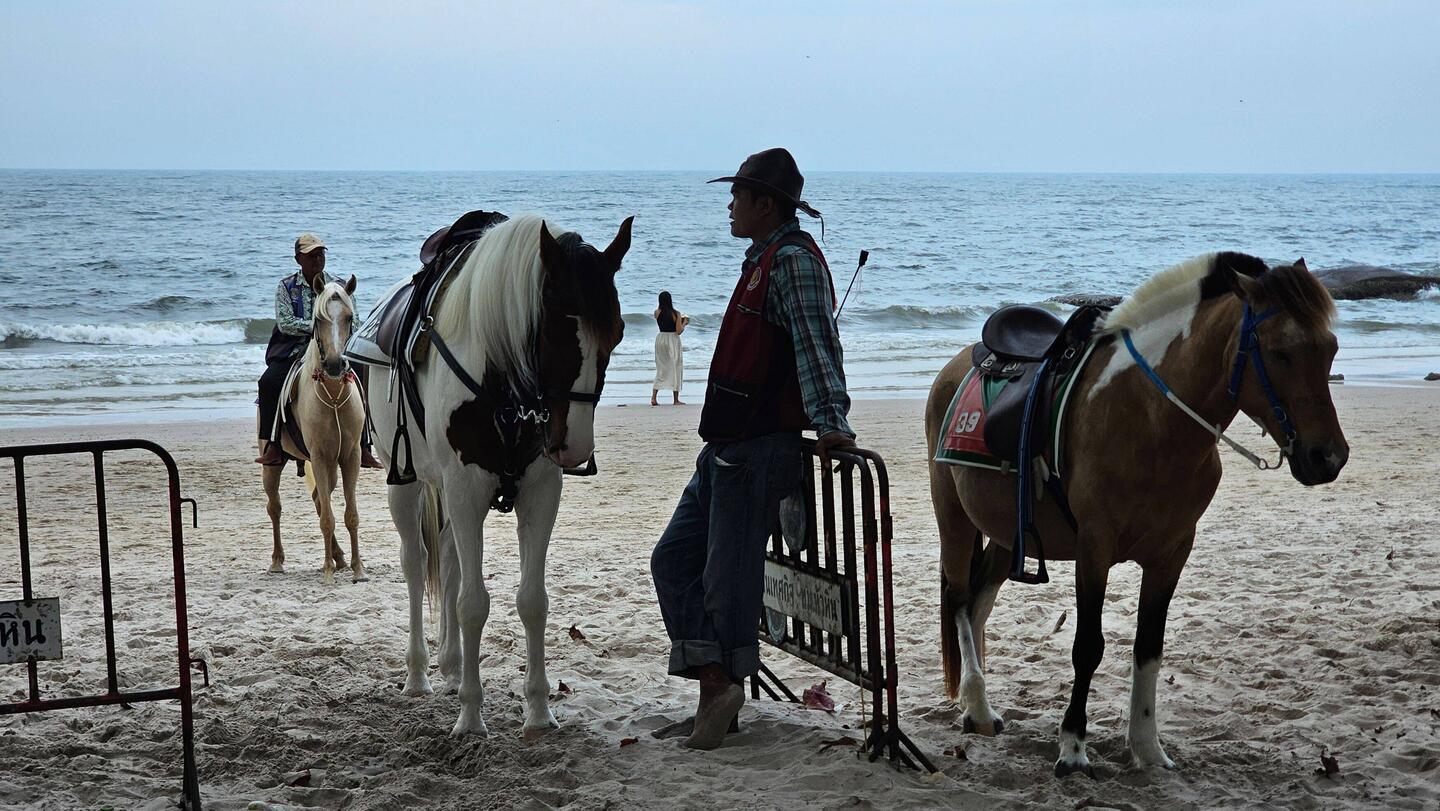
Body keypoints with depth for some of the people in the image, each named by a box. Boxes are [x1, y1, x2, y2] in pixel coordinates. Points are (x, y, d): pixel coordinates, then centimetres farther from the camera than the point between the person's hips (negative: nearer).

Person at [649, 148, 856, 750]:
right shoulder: (764, 260, 18)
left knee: (728, 575, -4)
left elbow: (815, 345, -25)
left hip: (760, 448, -11)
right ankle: (714, 687, 8)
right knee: (674, 558, 9)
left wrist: (829, 422, -34)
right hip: (727, 447, 11)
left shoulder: (794, 259, -13)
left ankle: (726, 688, 7)